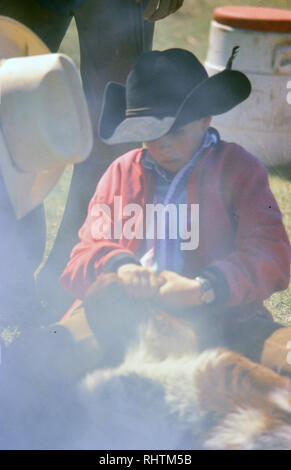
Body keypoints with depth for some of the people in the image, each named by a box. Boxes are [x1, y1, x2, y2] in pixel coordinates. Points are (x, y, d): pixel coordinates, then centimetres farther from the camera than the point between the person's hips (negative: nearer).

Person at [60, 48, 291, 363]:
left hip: (216, 319, -1)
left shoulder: (239, 169, 14)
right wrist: (118, 268, -15)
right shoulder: (121, 173, 22)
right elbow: (81, 263, 11)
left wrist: (202, 289, -21)